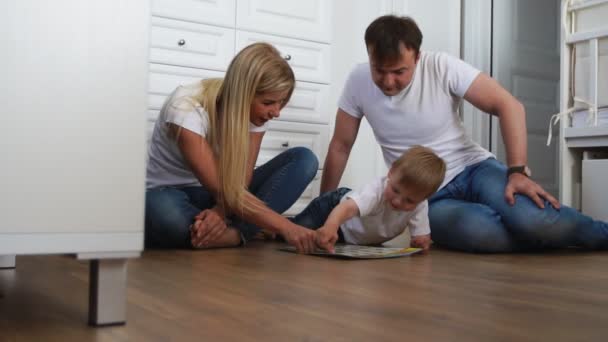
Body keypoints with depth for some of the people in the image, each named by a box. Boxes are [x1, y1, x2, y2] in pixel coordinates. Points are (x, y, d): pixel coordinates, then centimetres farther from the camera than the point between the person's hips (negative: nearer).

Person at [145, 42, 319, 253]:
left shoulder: (256, 112, -10)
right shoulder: (187, 108, -28)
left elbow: (240, 181, -13)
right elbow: (221, 190, -32)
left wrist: (219, 212, -35)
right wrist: (285, 226, -37)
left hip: (211, 195, 6)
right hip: (168, 196, -5)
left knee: (303, 159, -14)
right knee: (166, 213, -45)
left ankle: (234, 233, -27)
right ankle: (240, 232, -19)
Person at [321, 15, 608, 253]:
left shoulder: (441, 67, -15)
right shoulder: (358, 82, -9)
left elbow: (508, 106, -14)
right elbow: (339, 147, -1)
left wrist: (517, 171, -24)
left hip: (472, 168, -1)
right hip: (426, 197, 1)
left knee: (531, 219, -31)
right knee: (482, 233, -33)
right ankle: (548, 234, -2)